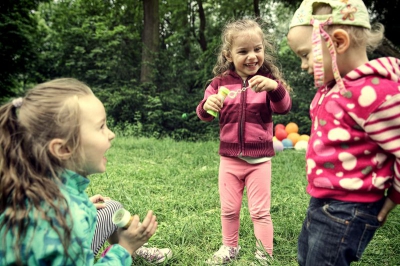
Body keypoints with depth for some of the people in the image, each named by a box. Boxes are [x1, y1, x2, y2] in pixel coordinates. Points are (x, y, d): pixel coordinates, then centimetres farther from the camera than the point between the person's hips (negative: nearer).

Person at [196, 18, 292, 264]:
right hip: (229, 157, 2)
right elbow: (204, 115, -3)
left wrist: (275, 87, -40)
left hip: (260, 158, -2)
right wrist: (207, 106, -27)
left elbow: (284, 107, -19)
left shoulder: (268, 80, -5)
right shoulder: (221, 82, -1)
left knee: (260, 211, 6)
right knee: (229, 209, 16)